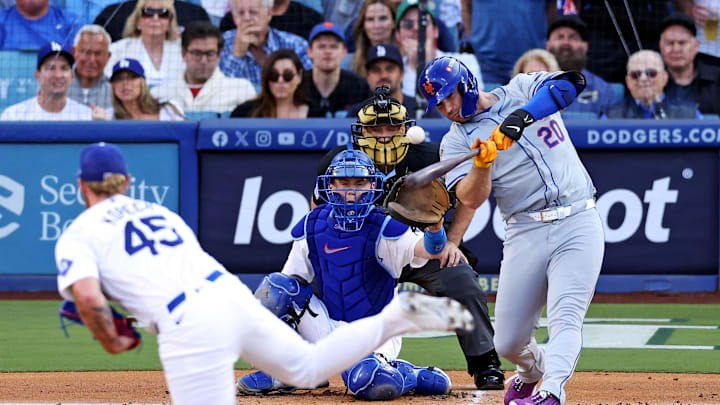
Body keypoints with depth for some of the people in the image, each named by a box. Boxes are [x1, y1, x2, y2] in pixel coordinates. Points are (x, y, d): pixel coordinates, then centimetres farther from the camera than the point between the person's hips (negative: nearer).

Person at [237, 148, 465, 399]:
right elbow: (291, 278, 6)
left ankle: (418, 378, 0)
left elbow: (426, 249, -29)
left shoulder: (381, 229, -12)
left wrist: (435, 224, -51)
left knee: (366, 381, -34)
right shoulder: (312, 228, 0)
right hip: (329, 327, 4)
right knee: (277, 285, -15)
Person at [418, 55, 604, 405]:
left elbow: (571, 83, -15)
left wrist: (524, 114, -26)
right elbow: (470, 199, -9)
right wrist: (483, 163, -28)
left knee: (565, 319, -21)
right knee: (508, 343, 4)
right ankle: (533, 369, 35)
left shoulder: (523, 90, 6)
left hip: (578, 223, -3)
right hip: (525, 234, 3)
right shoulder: (455, 141, 7)